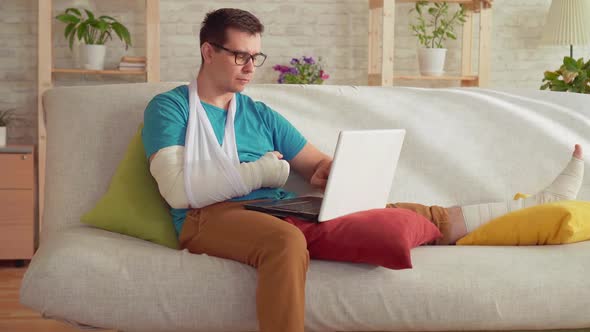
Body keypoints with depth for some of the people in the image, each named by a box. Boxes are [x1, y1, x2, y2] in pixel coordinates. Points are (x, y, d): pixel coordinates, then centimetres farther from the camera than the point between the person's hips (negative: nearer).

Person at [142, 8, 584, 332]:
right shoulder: (169, 107, 5)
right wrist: (261, 171, -8)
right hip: (212, 219, -5)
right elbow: (178, 188, -10)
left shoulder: (259, 115, 21)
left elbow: (319, 164, 20)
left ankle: (531, 208, 0)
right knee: (287, 240, -41)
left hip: (280, 212, 5)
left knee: (400, 214, -5)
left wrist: (328, 172, -5)